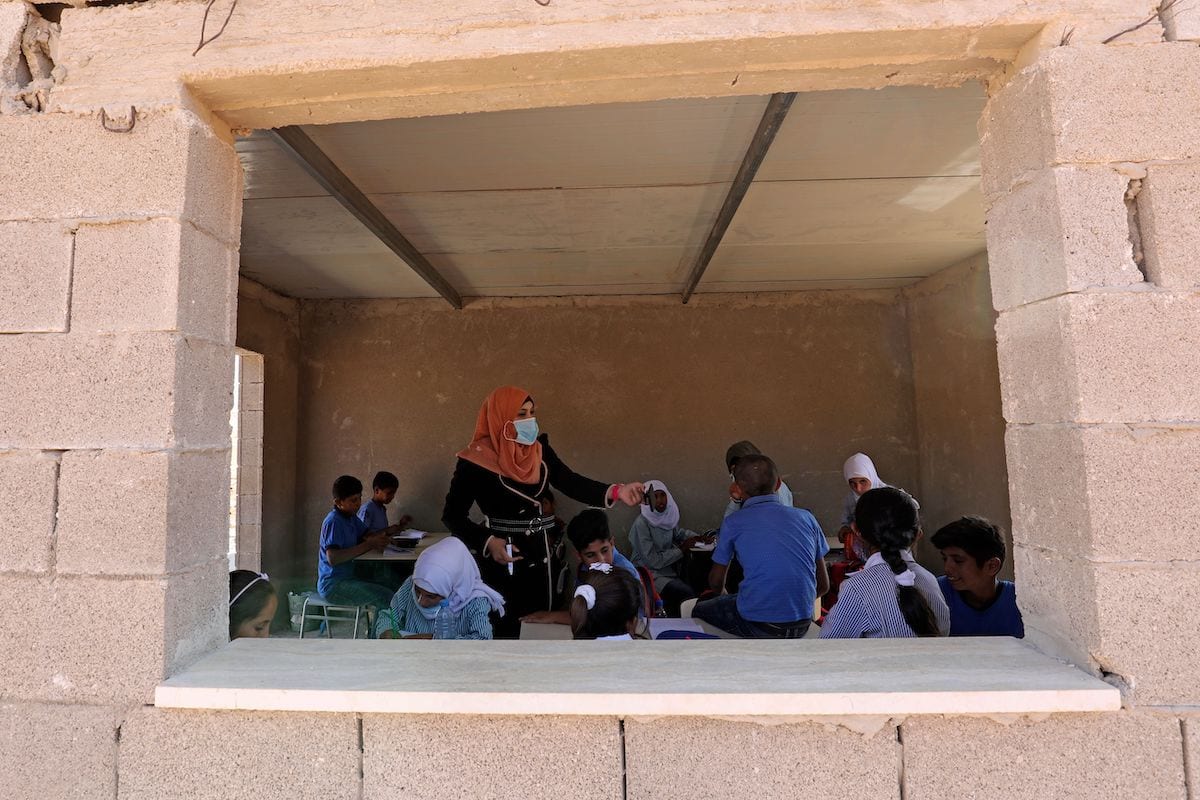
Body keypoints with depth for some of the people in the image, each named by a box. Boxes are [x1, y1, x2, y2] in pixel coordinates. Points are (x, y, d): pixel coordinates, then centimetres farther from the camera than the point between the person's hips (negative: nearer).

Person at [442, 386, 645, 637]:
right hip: (503, 560, -5)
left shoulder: (539, 448, 1)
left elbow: (570, 482, -10)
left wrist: (615, 491, -25)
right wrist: (487, 542, -23)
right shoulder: (477, 460, -14)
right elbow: (452, 515, -9)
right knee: (505, 629, 5)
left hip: (540, 555, 6)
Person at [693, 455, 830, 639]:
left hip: (756, 625, -5)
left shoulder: (733, 522, -3)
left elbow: (716, 583, 8)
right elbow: (823, 585, 10)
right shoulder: (806, 517, 5)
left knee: (698, 611, 23)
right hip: (802, 626, 5)